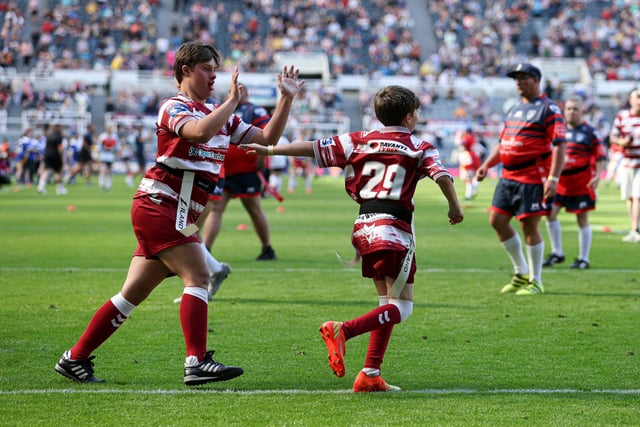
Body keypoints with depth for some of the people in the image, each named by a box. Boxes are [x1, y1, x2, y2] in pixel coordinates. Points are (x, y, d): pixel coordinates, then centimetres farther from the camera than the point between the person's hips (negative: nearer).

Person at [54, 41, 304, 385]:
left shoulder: (219, 115, 20)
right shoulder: (174, 108, -5)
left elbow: (267, 138, 17)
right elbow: (199, 132, -28)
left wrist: (286, 99, 9)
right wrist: (233, 101, -19)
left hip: (178, 218, 8)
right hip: (160, 205, -8)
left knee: (133, 294, 7)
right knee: (197, 277, -17)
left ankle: (74, 359, 11)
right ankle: (196, 362, -23)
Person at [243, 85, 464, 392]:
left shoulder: (360, 140, 12)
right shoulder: (419, 147, 2)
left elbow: (314, 148, 6)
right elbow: (441, 175, -13)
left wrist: (269, 150, 8)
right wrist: (455, 208, 2)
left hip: (365, 228, 6)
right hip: (395, 228, -6)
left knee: (387, 302, 16)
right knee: (401, 306, -3)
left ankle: (371, 375, 8)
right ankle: (343, 331, -26)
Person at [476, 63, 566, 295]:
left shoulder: (549, 109, -7)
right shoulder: (515, 108, 17)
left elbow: (559, 145, -14)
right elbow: (503, 142, 25)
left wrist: (553, 178, -23)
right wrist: (487, 165, 13)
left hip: (533, 178, -8)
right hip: (508, 176, 8)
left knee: (529, 226, -5)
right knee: (497, 220, 7)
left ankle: (535, 281, 7)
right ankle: (521, 272, 20)